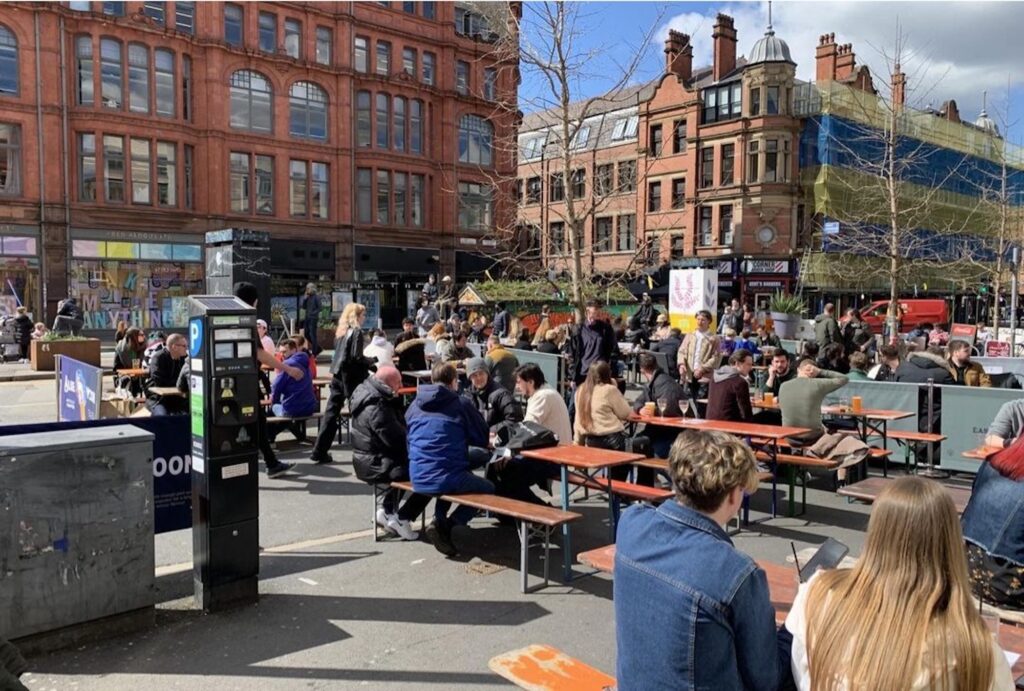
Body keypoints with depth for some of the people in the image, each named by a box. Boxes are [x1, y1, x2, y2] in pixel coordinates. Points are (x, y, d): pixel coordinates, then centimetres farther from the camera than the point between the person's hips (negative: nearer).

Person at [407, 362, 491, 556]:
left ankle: (440, 519, 15)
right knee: (488, 488, 19)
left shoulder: (415, 405, 11)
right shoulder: (462, 403, -3)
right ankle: (447, 525, -1)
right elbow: (482, 439, 2)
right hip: (446, 478, -6)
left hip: (417, 479, 6)